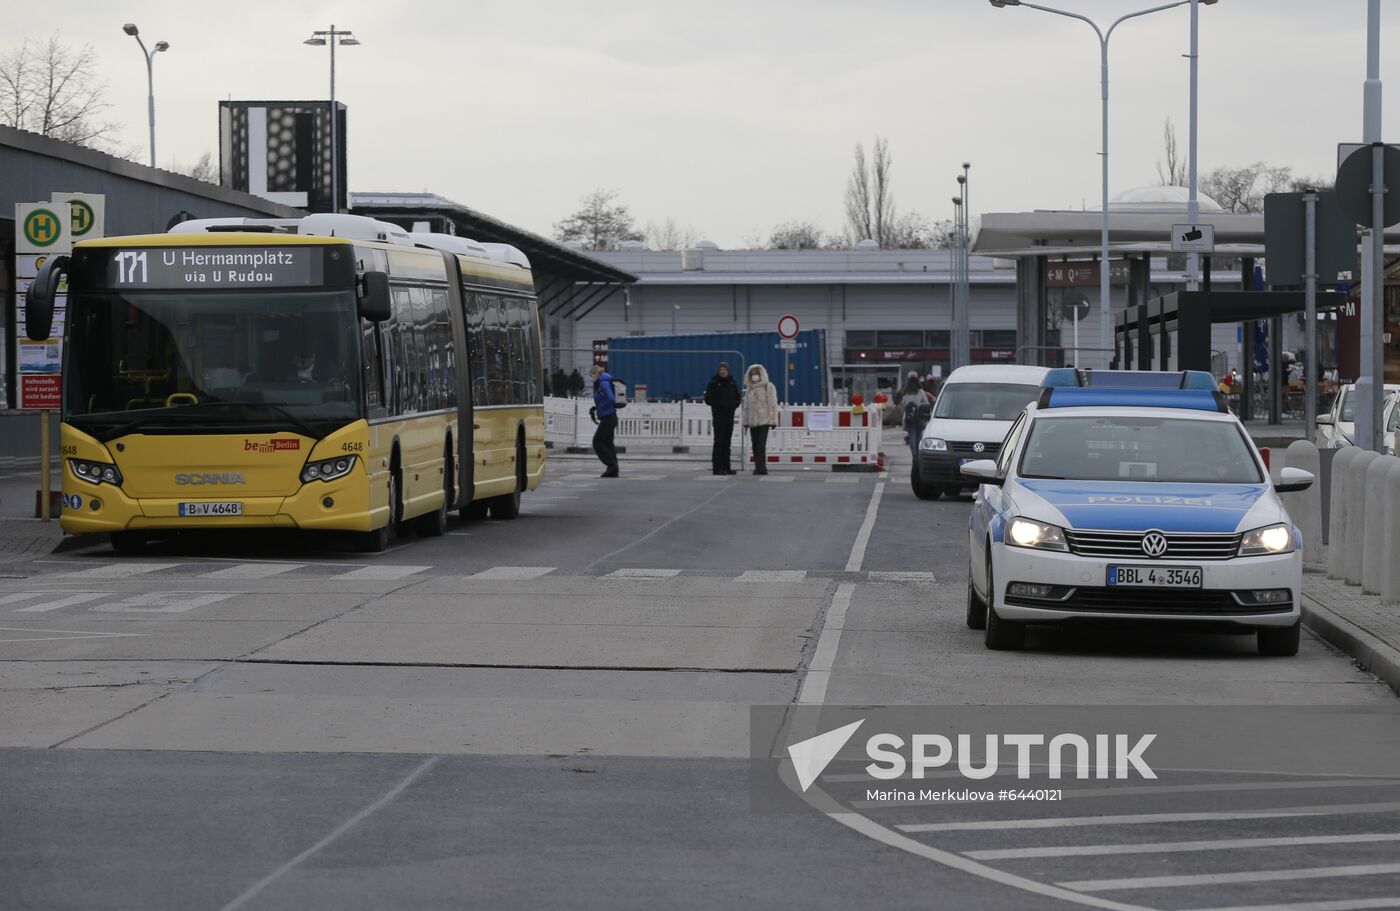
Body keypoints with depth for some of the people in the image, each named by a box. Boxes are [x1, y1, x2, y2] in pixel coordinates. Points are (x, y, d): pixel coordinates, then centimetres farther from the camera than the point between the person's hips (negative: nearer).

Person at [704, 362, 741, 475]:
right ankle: (717, 468, -10)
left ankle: (726, 467, 10)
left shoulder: (732, 383, 10)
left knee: (727, 442, 7)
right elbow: (708, 399, -7)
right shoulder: (713, 383, -4)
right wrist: (721, 404, -17)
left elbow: (737, 398, 16)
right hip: (718, 416, -5)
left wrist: (734, 405, -6)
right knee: (719, 441, -9)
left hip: (729, 416, 5)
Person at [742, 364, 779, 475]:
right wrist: (745, 421, 12)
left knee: (761, 445, -15)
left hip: (764, 420, -6)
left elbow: (772, 404, -6)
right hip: (753, 422, 6)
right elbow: (746, 406, 18)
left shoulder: (768, 387, -1)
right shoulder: (749, 389, 16)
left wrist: (773, 420, -11)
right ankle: (759, 468, 9)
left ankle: (761, 468, -19)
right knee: (755, 446, 5)